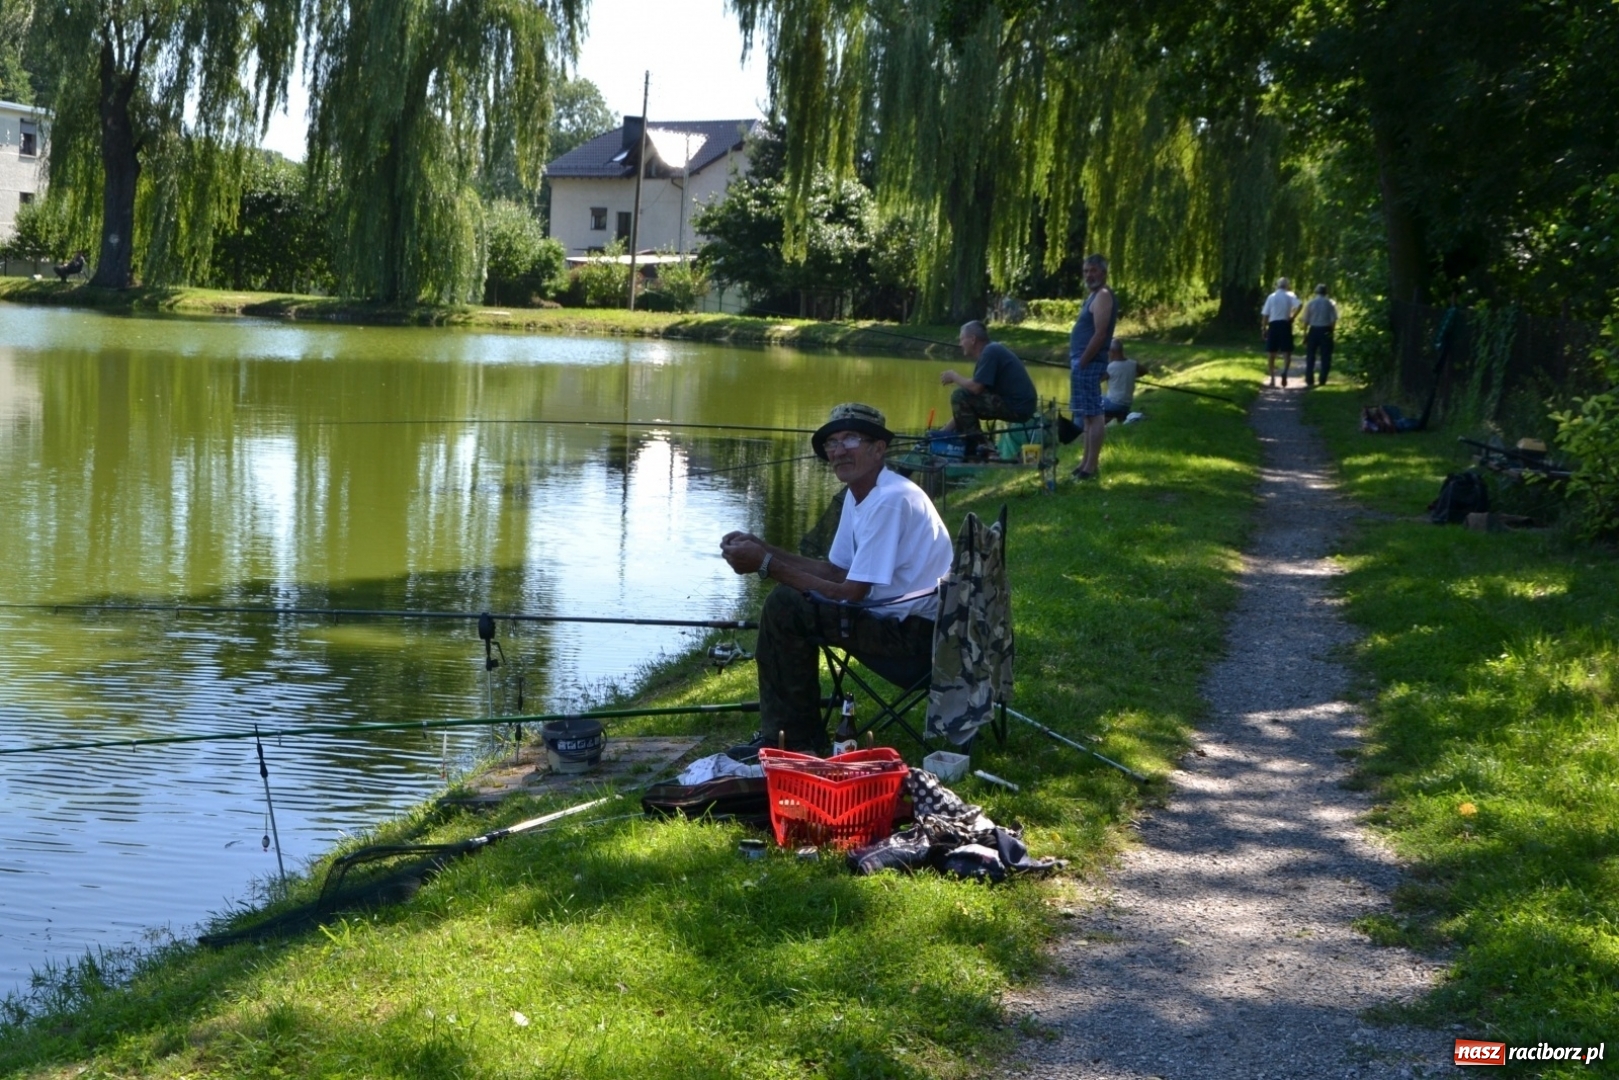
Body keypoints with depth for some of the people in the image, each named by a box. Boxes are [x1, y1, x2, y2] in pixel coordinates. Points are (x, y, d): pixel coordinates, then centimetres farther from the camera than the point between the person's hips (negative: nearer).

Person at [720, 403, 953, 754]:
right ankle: (776, 736, 14)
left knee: (785, 608, -17)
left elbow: (849, 594, -23)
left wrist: (766, 565, -20)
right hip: (891, 613, 11)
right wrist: (762, 548, 2)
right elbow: (835, 571, 13)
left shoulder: (891, 500, -22)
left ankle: (803, 743, -2)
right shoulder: (859, 494, 10)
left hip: (917, 629, -11)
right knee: (786, 600, 13)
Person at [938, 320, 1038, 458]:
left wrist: (954, 377, -1)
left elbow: (975, 387, -23)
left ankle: (975, 447, -7)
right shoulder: (991, 350, 17)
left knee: (959, 396, -14)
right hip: (1019, 405, 10)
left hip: (1016, 407, -10)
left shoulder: (990, 352, -13)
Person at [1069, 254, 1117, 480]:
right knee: (1088, 414, 13)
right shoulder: (1094, 295, 19)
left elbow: (1099, 334, -20)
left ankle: (1091, 467, -12)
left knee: (1093, 414, -10)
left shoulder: (1103, 296, -13)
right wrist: (1077, 362, 15)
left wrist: (1082, 362, -19)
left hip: (1090, 362, -11)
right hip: (1084, 361, 11)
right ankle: (1087, 462, 18)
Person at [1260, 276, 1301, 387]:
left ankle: (1272, 379, 9)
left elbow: (1265, 315, 2)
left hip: (1273, 324, 1)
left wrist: (1264, 329, 7)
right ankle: (1284, 372, -24)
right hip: (1285, 324, -1)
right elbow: (1298, 306, -16)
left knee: (1272, 353, 8)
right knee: (1287, 352, 2)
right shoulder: (1290, 296, 4)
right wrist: (1292, 317, -5)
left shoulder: (1271, 297, 7)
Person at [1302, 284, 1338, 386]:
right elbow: (1333, 320, -6)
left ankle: (1309, 379, 7)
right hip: (1326, 331, -1)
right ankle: (1322, 380, 2)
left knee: (1310, 356, 8)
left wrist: (1305, 333, 4)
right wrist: (1331, 331, 4)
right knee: (1325, 356, 5)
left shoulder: (1310, 304, 0)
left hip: (1313, 330, 1)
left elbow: (1306, 320, -2)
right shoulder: (1330, 304, -2)